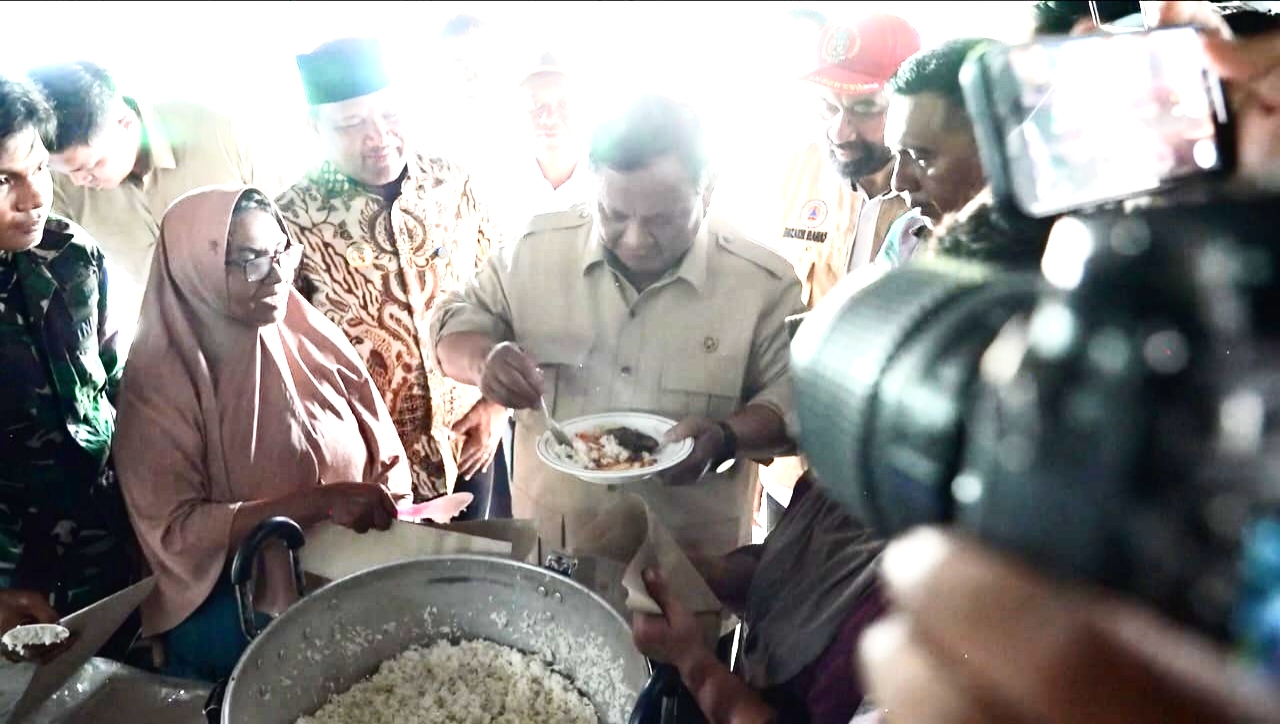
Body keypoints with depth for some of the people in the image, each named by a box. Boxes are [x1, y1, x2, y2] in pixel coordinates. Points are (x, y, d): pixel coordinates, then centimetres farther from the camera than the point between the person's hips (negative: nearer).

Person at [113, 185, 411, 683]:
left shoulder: (312, 339, 2)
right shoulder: (160, 384, -8)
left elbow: (388, 459, 7)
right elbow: (174, 532, -14)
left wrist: (382, 507, -14)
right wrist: (319, 501, -23)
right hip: (240, 608, -3)